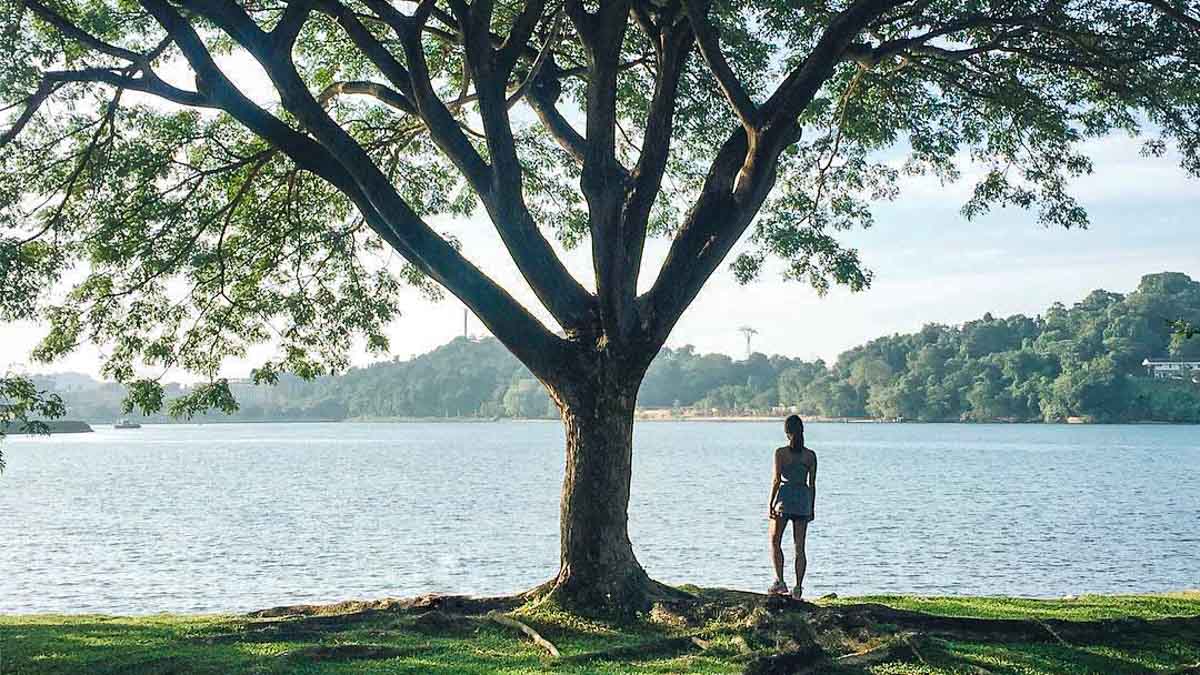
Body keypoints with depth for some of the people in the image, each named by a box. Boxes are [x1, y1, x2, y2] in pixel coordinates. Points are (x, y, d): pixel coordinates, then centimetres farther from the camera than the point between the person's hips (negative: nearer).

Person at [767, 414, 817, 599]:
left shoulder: (780, 453, -8)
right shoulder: (810, 455, 1)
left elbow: (776, 480, -10)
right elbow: (812, 484, 4)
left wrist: (770, 504, -4)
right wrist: (812, 508, 13)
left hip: (784, 497, -3)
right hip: (803, 499, 3)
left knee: (775, 542, 11)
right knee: (800, 547, 7)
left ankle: (780, 581, 0)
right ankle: (798, 587, 5)